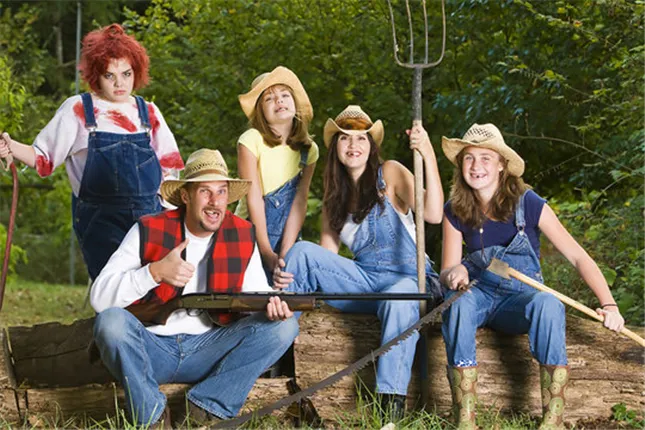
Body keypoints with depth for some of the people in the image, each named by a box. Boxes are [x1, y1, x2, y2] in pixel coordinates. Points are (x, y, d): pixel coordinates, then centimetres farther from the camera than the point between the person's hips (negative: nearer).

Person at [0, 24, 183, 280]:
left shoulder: (148, 112, 12)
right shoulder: (78, 110, 3)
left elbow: (169, 167, 15)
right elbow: (43, 158, 2)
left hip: (149, 216, 3)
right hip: (101, 219, -3)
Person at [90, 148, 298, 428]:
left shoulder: (243, 237, 0)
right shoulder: (148, 232, -9)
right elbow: (99, 297, -14)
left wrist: (271, 304, -21)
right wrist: (154, 273, -29)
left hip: (208, 349, 3)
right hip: (151, 348, -3)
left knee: (283, 326, -14)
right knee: (111, 320, -33)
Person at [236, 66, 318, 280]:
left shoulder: (308, 149, 3)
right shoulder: (252, 140, -9)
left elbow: (299, 201, -4)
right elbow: (254, 198, -12)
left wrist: (285, 254, -14)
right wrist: (267, 252, -15)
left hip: (287, 237, 4)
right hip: (251, 234, -4)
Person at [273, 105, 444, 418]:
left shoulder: (389, 174, -1)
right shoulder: (335, 194, 16)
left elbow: (433, 214, -16)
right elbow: (328, 252, 7)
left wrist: (429, 156, -26)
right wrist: (290, 276, -12)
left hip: (407, 277, -5)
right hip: (364, 280, 5)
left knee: (397, 301, -42)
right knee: (302, 251, -16)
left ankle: (392, 406, -43)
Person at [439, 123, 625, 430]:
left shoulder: (529, 205, -8)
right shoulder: (455, 212, 0)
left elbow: (577, 257, -9)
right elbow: (447, 270, 1)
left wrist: (608, 304, -21)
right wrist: (455, 273, -25)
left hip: (521, 299, -1)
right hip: (480, 292, 1)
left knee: (548, 303, -37)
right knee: (459, 301, -35)